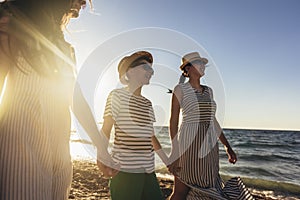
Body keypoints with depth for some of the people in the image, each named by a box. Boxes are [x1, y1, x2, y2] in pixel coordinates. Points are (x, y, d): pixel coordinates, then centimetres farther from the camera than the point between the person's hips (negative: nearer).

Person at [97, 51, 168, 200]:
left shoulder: (147, 103, 15)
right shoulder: (117, 95, -3)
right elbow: (105, 131, -7)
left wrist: (168, 161, 18)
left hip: (147, 169, 7)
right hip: (125, 170, -6)